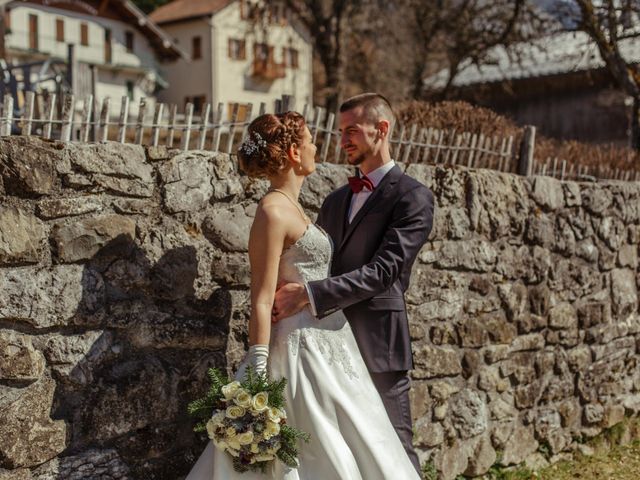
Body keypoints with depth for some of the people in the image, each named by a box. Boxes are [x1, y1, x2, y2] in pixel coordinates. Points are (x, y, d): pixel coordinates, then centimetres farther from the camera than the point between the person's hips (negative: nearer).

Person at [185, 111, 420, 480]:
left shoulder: (291, 207, 14)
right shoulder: (273, 212, -14)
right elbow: (262, 300, -18)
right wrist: (259, 377, -20)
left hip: (326, 348, 9)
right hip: (304, 351, -9)